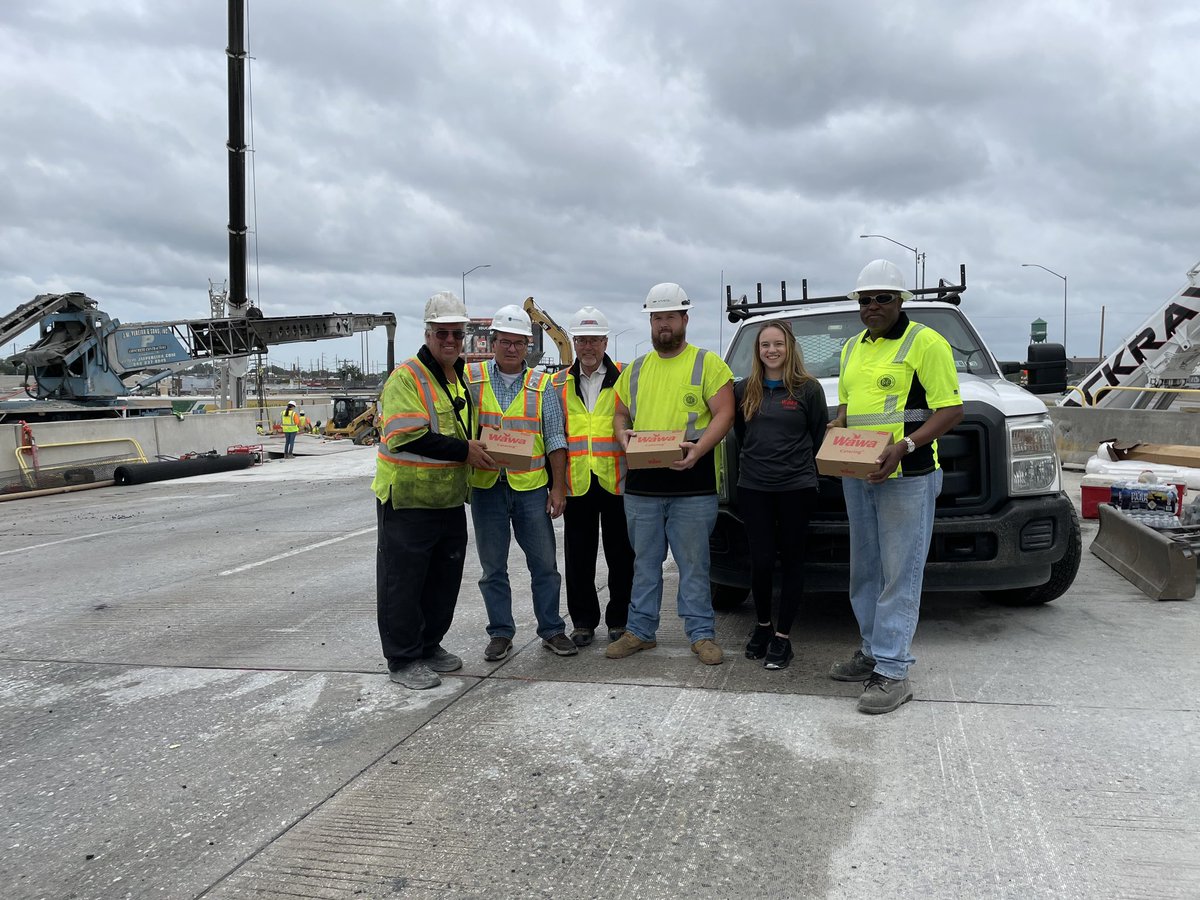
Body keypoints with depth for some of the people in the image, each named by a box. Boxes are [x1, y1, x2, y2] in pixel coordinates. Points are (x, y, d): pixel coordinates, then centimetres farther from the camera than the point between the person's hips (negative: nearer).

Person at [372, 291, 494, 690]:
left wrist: (478, 448, 6)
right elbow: (406, 436, -24)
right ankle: (403, 659, 13)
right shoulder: (407, 377, -13)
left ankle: (430, 645, 31)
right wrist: (463, 451, -21)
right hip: (406, 498, -8)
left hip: (450, 499, 8)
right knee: (403, 580, 1)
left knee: (445, 578, 16)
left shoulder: (461, 379, 14)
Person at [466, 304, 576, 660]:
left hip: (531, 486, 0)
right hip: (486, 486, 0)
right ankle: (500, 633, 20)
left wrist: (559, 487, -1)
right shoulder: (471, 378, 2)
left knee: (544, 564, 5)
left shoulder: (542, 385, 5)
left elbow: (555, 438, 4)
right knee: (493, 567, 8)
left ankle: (552, 630, 18)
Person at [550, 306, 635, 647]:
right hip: (576, 482, 2)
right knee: (579, 557, 9)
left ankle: (619, 620, 20)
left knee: (620, 555, 6)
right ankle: (584, 621, 21)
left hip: (616, 481, -2)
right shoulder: (559, 384, 10)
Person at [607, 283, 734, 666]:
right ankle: (640, 630, 21)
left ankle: (701, 633, 12)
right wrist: (623, 437, -3)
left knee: (694, 563, 2)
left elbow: (724, 413, -6)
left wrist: (698, 449, -20)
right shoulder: (635, 370, 15)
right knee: (645, 562, 12)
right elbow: (620, 413, 21)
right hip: (641, 484, 4)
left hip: (692, 486, -4)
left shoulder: (707, 363, 1)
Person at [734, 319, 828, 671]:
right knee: (760, 560, 2)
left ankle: (783, 636, 14)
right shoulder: (743, 390, 7)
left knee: (791, 560, 5)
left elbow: (820, 437, 3)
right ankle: (762, 625, 25)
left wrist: (800, 466, 3)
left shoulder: (808, 388, -2)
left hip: (796, 488, -2)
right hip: (753, 488, 2)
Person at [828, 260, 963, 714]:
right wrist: (837, 422, 3)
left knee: (900, 575, -6)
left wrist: (905, 446, -23)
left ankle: (892, 672, -2)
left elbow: (951, 409, -11)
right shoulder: (852, 348, 17)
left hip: (907, 477, -8)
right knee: (865, 572, 14)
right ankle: (873, 650, 27)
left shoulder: (925, 342, -6)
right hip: (857, 476, 8)